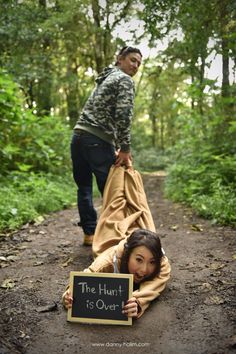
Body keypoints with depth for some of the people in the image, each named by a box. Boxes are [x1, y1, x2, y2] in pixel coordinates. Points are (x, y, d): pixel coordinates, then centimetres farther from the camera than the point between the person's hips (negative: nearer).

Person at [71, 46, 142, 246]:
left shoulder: (107, 78, 28)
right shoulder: (125, 80, 0)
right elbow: (123, 116, -15)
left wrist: (119, 146, 22)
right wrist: (125, 148, -12)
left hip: (79, 135, 9)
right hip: (97, 140, -9)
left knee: (84, 187, 12)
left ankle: (90, 233, 18)